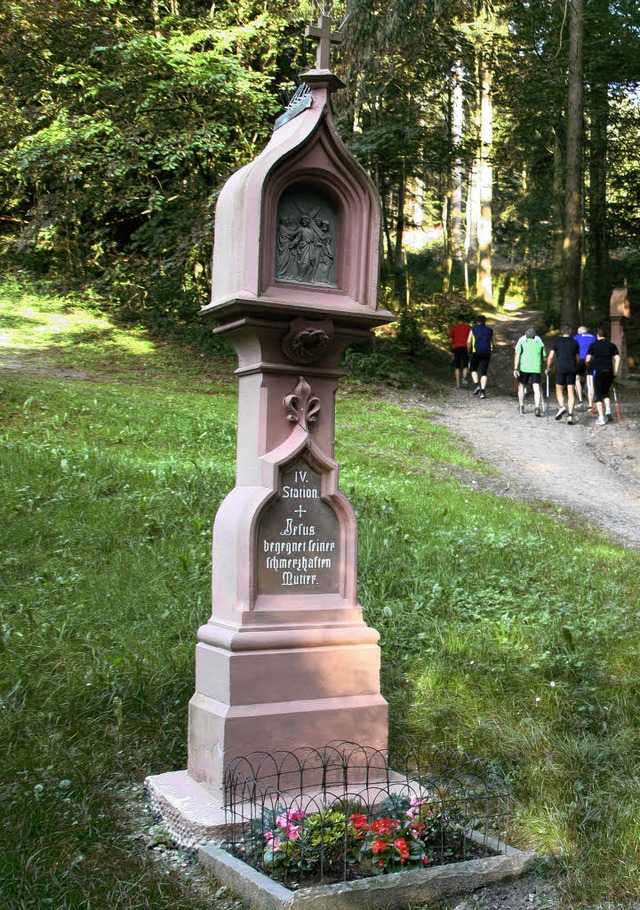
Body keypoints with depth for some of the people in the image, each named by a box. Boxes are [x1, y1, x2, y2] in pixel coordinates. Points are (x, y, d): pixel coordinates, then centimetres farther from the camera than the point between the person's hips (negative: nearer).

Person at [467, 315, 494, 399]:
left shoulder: (473, 329, 5)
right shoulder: (489, 330, 12)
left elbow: (468, 342, -1)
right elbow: (492, 342, 15)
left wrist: (468, 350, 14)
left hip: (476, 352, -2)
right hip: (487, 353, 2)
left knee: (473, 369, 18)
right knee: (484, 373, 3)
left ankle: (477, 385, -1)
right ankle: (482, 391, -5)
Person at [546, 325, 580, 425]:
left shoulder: (557, 341, 4)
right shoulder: (575, 342, 10)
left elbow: (550, 356, 0)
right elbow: (577, 358, 16)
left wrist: (548, 368, 11)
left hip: (561, 368, -2)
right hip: (572, 368, 2)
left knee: (559, 390, 12)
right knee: (571, 392, 2)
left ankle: (561, 406, -14)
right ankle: (570, 415, -5)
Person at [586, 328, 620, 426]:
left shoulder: (593, 345, 4)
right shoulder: (612, 345, 12)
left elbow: (588, 359, -1)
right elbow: (617, 358, 4)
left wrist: (589, 368, 16)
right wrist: (615, 372, 9)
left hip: (597, 371, -3)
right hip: (609, 371, 3)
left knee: (598, 395, 2)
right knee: (606, 392, 21)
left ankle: (601, 418, -6)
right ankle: (608, 411, 0)